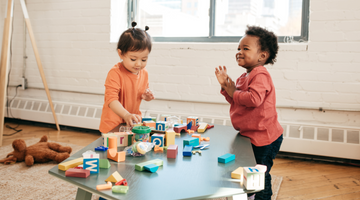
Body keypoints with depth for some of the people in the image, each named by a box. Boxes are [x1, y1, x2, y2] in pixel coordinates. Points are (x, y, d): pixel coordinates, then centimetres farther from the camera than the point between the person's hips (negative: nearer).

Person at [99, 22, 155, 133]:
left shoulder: (144, 73, 3)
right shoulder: (115, 73, -19)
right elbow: (111, 99, -29)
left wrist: (145, 96, -2)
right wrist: (126, 115, -43)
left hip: (133, 121, 6)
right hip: (113, 124, -6)